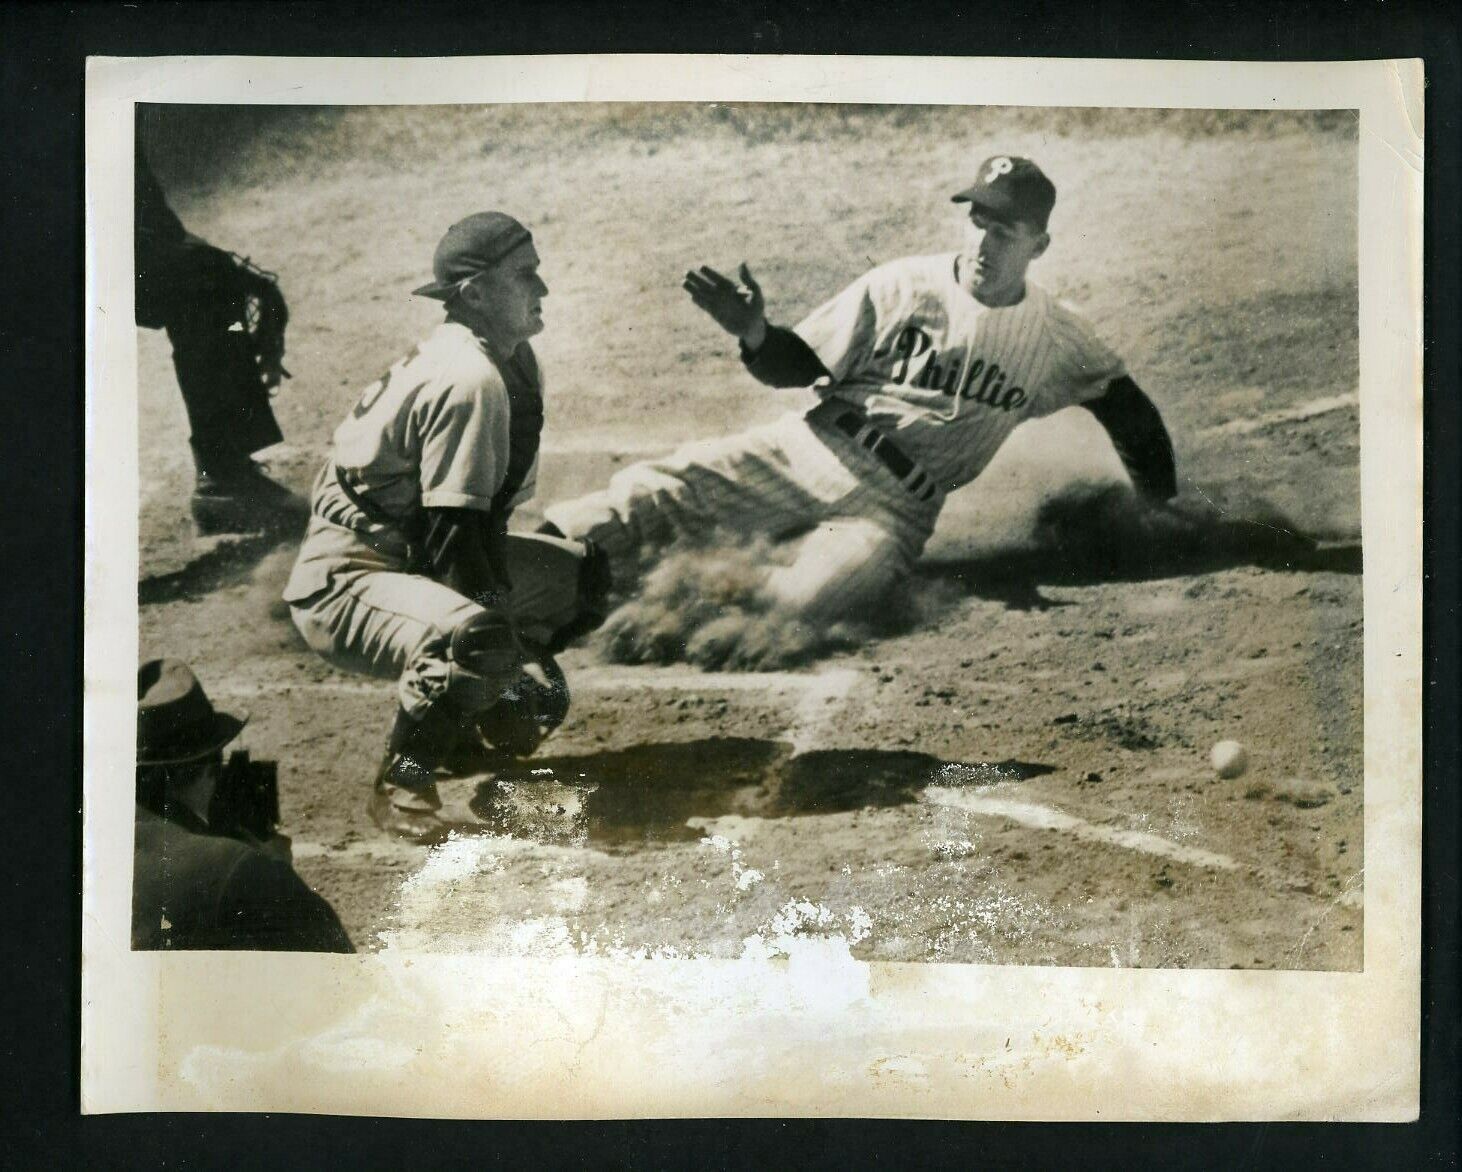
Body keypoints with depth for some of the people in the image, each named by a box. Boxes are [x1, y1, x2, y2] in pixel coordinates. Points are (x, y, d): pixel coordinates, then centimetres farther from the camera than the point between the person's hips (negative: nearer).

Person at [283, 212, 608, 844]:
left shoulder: (512, 359, 6)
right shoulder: (469, 379, -24)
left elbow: (487, 517, 11)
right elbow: (453, 533, -25)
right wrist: (518, 652, -19)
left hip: (417, 558, 10)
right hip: (344, 584, -10)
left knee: (580, 572, 15)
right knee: (479, 639, -38)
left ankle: (479, 712, 17)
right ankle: (402, 784, -14)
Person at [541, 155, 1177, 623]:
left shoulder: (1057, 338, 5)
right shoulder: (899, 285, 1)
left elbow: (1124, 403, 19)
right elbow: (800, 365, 2)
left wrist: (1163, 508, 13)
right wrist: (754, 333, -20)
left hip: (900, 507, -1)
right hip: (812, 449, 1)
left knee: (803, 603, -33)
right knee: (655, 492, -24)